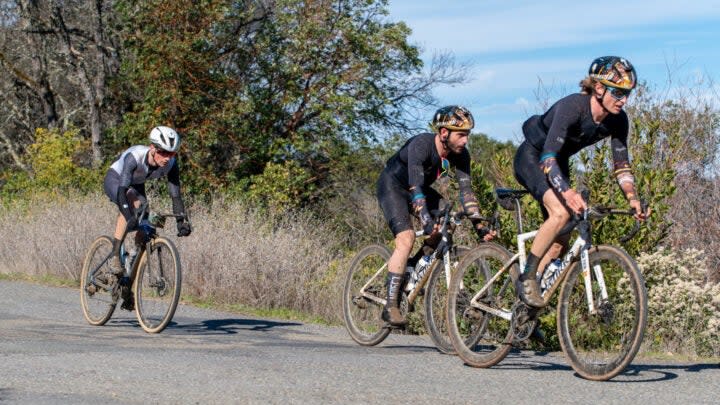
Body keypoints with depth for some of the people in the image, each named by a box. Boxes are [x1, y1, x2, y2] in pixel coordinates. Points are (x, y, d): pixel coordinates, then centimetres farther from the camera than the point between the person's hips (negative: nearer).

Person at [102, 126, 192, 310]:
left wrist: (182, 221, -37)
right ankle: (115, 255, -29)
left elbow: (175, 194, -23)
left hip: (136, 185, 5)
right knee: (132, 202, -36)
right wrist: (131, 218, -60)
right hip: (114, 180, -5)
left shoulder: (171, 164, -26)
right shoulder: (134, 156, -39)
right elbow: (123, 189, -47)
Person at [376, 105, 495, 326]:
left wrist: (479, 226, -26)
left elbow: (466, 189, -17)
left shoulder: (459, 154, -16)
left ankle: (414, 267, 6)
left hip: (420, 188, 7)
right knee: (406, 238, -24)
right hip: (392, 186, -7)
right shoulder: (421, 145, -34)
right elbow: (415, 187, -42)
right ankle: (390, 306, -23)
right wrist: (427, 222, -53)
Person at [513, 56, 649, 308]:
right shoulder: (572, 107, -34)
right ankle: (526, 278, -19)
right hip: (531, 157, -7)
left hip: (558, 163, 7)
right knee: (560, 213, -32)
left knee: (560, 242, 0)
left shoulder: (617, 121, -14)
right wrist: (567, 192, -55)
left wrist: (632, 198, -24)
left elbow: (621, 164, -7)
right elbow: (548, 156, -40)